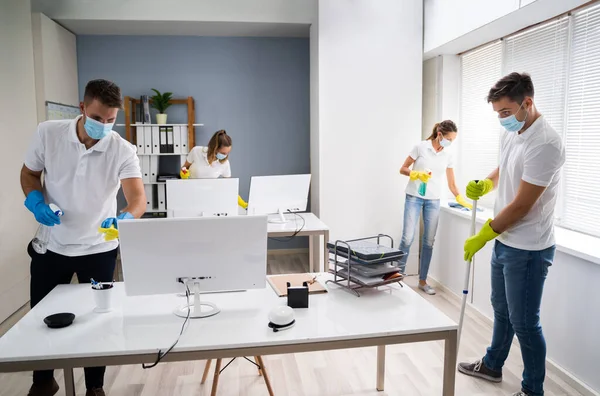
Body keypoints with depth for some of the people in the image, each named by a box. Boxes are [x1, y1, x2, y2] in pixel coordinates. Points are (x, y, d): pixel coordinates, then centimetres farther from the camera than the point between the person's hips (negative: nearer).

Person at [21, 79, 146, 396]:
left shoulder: (123, 151, -16)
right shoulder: (47, 133, -11)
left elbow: (138, 197, -26)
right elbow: (29, 173, 4)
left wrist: (125, 217, -48)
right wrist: (35, 202, -16)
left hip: (99, 249, -1)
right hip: (51, 246, 2)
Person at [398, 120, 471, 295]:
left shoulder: (448, 155, 6)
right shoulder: (421, 147, -5)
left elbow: (451, 183, 12)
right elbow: (403, 169, -2)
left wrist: (461, 200, 6)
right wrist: (417, 174, -19)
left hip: (433, 201, 4)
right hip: (414, 197, -4)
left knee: (429, 241, 4)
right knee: (408, 238, -10)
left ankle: (422, 281, 15)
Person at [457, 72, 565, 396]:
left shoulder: (544, 144, -24)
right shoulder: (510, 134, 4)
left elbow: (521, 205, -24)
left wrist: (482, 237, -15)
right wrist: (483, 185, 2)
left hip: (528, 250, -9)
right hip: (504, 241, 9)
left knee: (524, 323, 5)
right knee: (501, 310, 23)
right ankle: (492, 366, 43)